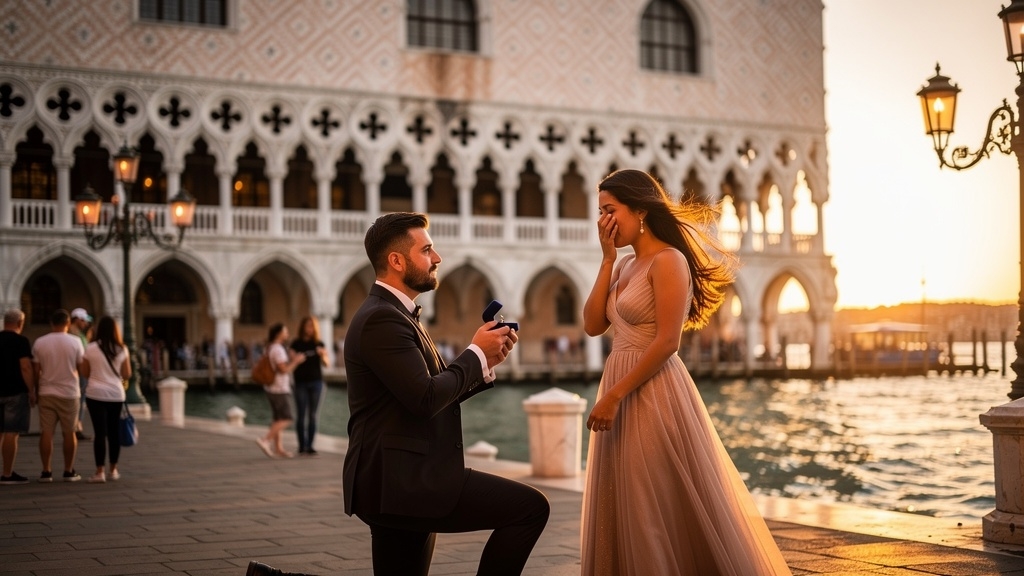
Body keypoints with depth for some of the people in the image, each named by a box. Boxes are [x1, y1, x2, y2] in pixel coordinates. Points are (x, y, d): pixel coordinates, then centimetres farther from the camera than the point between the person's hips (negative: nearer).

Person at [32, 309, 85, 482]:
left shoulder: (39, 342, -1)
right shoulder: (75, 342, -6)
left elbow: (36, 371, 1)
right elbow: (81, 367, -2)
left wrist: (36, 390, 12)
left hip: (46, 393, 1)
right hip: (69, 392, -1)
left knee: (46, 433, 4)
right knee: (69, 433, 6)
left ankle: (46, 472, 3)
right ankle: (69, 471, 10)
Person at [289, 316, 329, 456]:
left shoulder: (319, 344, 7)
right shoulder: (296, 344, 2)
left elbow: (326, 363, 4)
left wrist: (323, 355, -15)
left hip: (316, 382, 2)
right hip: (301, 383, -2)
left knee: (313, 415, 2)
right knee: (301, 415, -4)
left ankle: (310, 446, 5)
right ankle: (302, 446, 3)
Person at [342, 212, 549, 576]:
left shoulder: (393, 314, 18)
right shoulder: (382, 319, -15)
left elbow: (437, 394, 19)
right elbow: (425, 399, -23)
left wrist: (485, 363, 4)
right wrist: (476, 353, -9)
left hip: (394, 481, 11)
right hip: (400, 481, -11)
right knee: (531, 507, -14)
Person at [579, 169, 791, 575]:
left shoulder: (668, 260, -11)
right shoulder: (627, 265, 15)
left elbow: (666, 342, -18)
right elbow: (593, 325, 6)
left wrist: (613, 396, -20)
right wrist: (607, 258, 3)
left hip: (654, 397, -9)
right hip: (623, 394, 9)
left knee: (660, 511, -3)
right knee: (626, 514, 11)